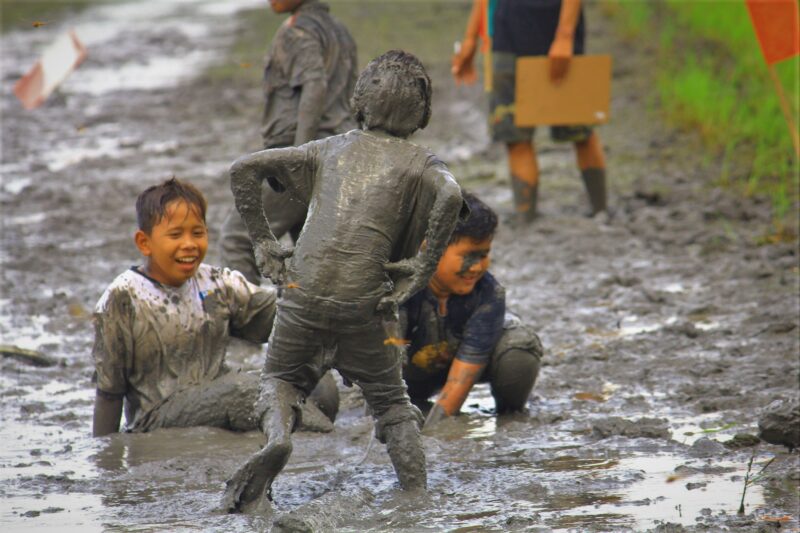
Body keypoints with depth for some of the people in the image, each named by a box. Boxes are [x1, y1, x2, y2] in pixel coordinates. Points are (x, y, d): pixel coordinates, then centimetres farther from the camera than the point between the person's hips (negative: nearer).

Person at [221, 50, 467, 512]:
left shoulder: (331, 149, 15)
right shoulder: (419, 163, 6)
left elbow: (245, 169, 11)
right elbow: (450, 198, -17)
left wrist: (263, 241, 12)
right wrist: (422, 271, -10)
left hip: (303, 295, 2)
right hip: (364, 303, -1)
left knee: (282, 377, 22)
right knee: (391, 401, 15)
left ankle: (277, 438, -8)